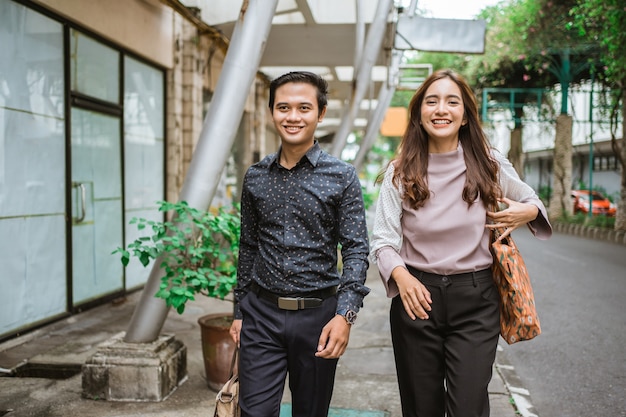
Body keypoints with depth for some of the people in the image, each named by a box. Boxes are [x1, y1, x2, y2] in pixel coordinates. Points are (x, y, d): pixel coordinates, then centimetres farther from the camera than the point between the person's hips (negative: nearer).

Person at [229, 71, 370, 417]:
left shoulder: (341, 177, -5)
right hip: (261, 314, 2)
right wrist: (239, 311, 12)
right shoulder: (255, 177, 5)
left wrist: (345, 314, -19)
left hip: (318, 315, -1)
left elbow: (356, 249, -8)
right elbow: (248, 247, 12)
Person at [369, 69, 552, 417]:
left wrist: (527, 212, -7)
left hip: (475, 300, 0)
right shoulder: (400, 172, -1)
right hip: (417, 297, 1)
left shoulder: (491, 166, 1)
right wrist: (401, 276, -24)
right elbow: (383, 240, -4)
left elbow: (531, 200, 17)